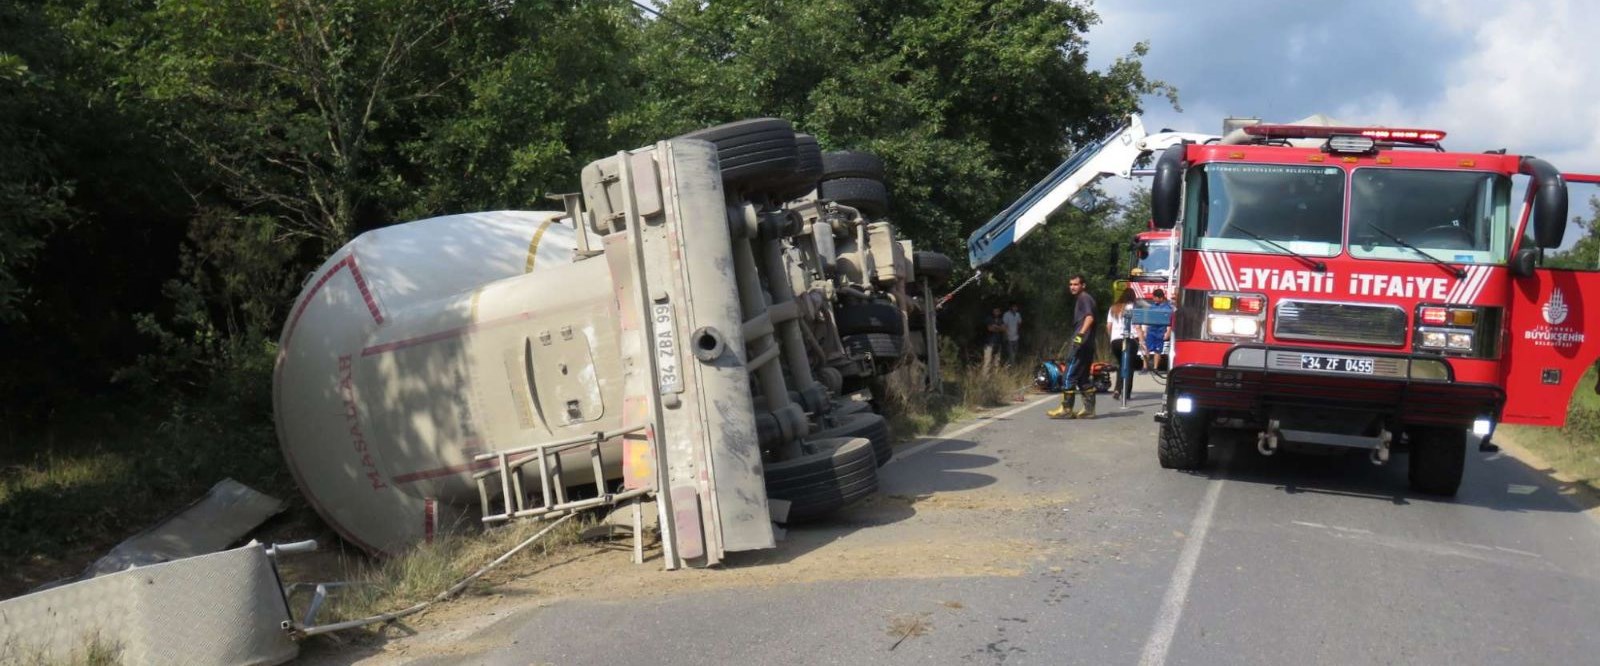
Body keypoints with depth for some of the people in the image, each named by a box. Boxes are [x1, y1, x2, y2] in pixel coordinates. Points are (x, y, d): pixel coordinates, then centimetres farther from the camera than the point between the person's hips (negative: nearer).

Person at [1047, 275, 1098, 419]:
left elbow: (1089, 317, -23)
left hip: (1081, 343, -10)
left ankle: (1066, 409, -9)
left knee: (1070, 375, -9)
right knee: (1084, 377, 11)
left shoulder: (1084, 298, -8)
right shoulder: (1082, 299, 22)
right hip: (1086, 344, 10)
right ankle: (1089, 409, 11)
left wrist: (1081, 334, -33)